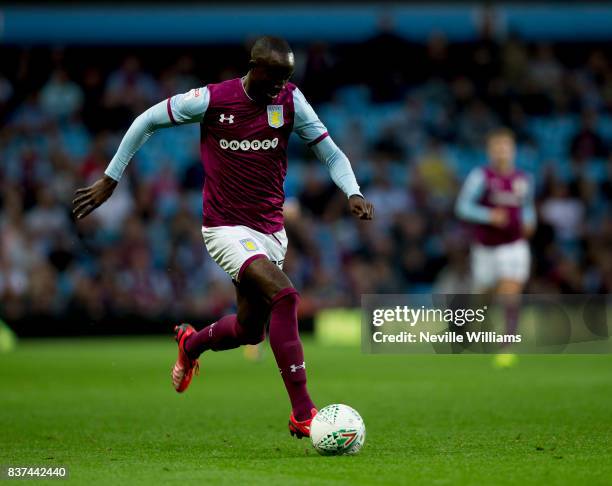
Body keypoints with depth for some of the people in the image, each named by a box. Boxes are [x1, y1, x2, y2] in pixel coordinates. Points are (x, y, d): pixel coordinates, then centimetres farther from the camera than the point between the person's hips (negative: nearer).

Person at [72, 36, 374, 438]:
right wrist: (111, 179, 2)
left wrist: (353, 192, -18)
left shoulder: (291, 101, -3)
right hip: (227, 227, -5)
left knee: (250, 329, 12)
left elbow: (330, 152, 1)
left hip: (272, 229, 5)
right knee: (284, 295, -26)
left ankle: (191, 344, 48)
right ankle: (303, 414, -25)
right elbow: (147, 121, 0)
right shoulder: (211, 100, -12)